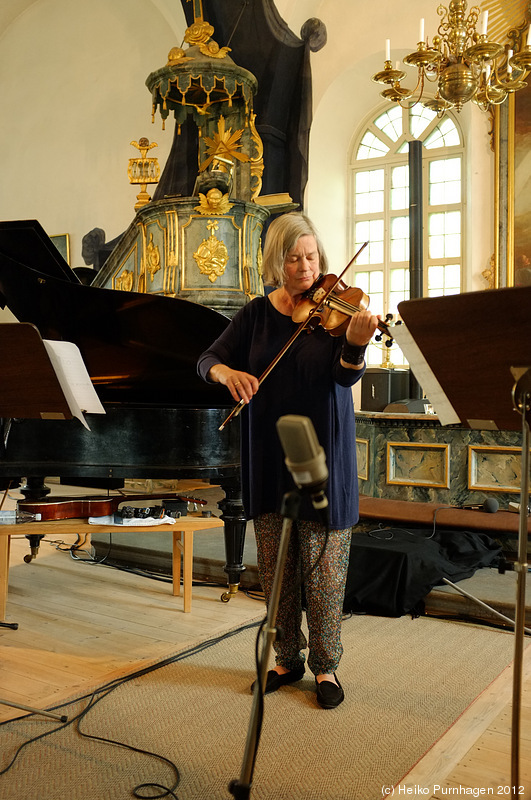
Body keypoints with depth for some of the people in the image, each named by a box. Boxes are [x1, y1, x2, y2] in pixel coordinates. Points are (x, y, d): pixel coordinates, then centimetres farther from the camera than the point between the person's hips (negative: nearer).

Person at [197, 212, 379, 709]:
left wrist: (355, 343, -38)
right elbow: (207, 359, 2)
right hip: (268, 457, 3)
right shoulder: (257, 314, 5)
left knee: (323, 568, 2)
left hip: (323, 457, -2)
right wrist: (226, 372, -21)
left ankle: (325, 665, 20)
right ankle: (287, 658, 28)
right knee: (275, 568, 11)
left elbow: (346, 376, -16)